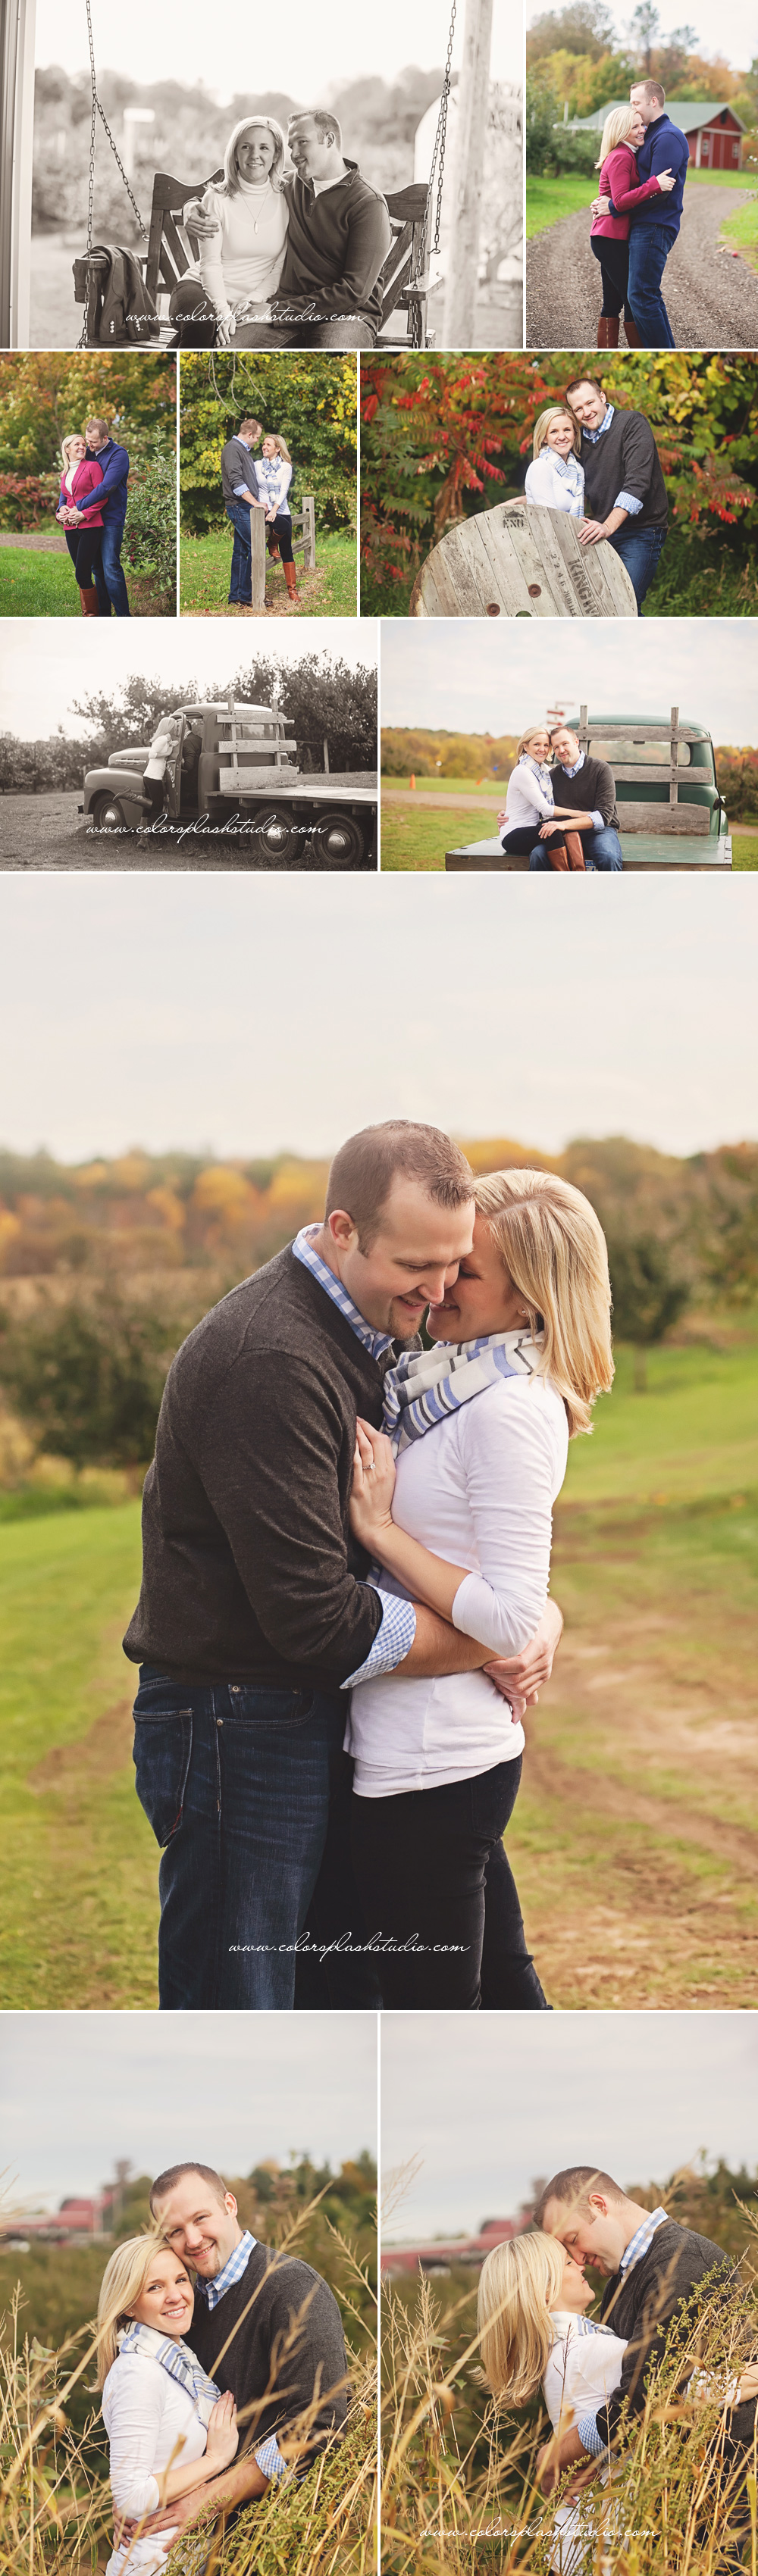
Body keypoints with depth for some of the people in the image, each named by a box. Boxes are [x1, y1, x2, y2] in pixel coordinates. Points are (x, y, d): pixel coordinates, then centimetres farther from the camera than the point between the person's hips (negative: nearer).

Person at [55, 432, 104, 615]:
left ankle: (91, 614, -1)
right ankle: (88, 613, 12)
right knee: (81, 574, 7)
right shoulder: (65, 474, 17)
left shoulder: (92, 466, -1)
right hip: (70, 528, 6)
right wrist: (60, 511, 0)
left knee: (81, 574, -11)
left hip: (89, 526, -6)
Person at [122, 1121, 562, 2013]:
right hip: (234, 1730, -10)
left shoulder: (378, 1330, 6)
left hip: (321, 1717, 10)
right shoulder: (270, 1363, -26)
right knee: (237, 2008, -1)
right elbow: (316, 1616, -26)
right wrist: (489, 1646, -15)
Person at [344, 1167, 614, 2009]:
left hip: (429, 1768, -9)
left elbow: (510, 1621, -22)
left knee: (434, 2014, 4)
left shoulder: (513, 1411, -19)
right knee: (504, 1994, 20)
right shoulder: (443, 1382, 8)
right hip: (458, 1752, 9)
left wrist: (379, 1527, -19)